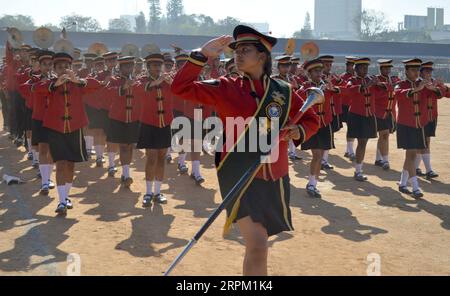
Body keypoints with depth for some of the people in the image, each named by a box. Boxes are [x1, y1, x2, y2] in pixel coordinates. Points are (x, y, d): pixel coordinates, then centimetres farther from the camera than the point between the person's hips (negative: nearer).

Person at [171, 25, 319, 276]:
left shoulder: (284, 91, 5)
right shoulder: (225, 88, -1)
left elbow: (312, 120, 15)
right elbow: (181, 88, -7)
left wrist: (298, 132, -7)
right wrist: (202, 55, -13)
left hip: (275, 178, 4)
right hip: (239, 175, -4)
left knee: (258, 243, 21)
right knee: (257, 245, -19)